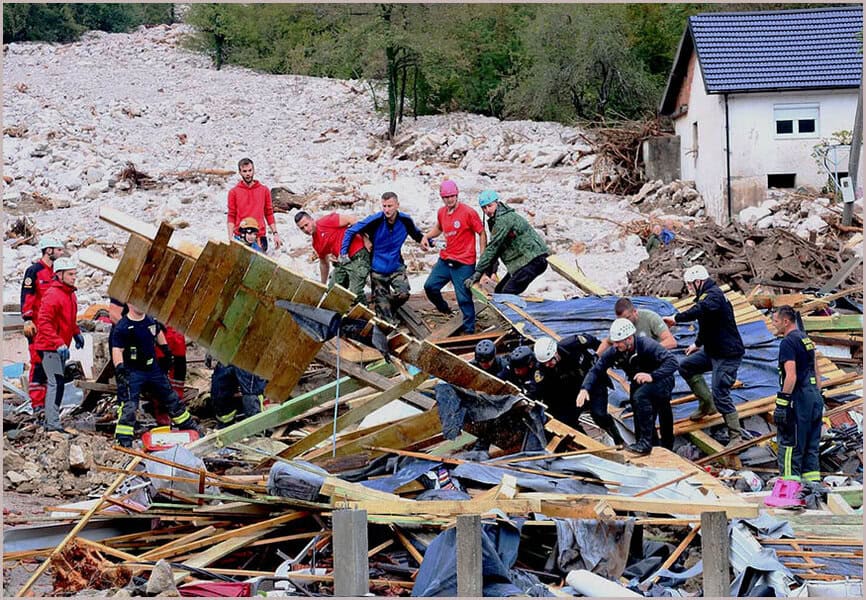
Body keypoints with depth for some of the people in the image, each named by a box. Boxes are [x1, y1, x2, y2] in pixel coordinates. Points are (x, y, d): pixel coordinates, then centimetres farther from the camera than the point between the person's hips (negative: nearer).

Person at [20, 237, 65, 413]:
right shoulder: (34, 271, -7)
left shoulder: (55, 271, 17)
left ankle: (47, 400, 14)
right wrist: (27, 320, -19)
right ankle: (37, 403, -8)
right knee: (38, 362, -9)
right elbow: (26, 297, -12)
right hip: (38, 325, -8)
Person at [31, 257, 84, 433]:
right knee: (57, 383, -14)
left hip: (60, 346, 10)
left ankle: (50, 420, 21)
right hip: (49, 346, -10)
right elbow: (43, 322, -25)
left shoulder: (70, 294, 12)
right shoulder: (53, 295, -19)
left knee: (57, 383, 13)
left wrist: (76, 333, 17)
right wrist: (59, 343, -29)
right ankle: (53, 424, -16)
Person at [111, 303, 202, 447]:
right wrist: (120, 369, -35)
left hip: (153, 369, 7)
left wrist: (166, 350, 23)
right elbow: (117, 350, -22)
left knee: (171, 397, 18)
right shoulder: (122, 327, -18)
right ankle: (124, 440, -13)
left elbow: (158, 333, 23)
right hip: (133, 372, -6)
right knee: (129, 406, -15)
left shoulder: (150, 320, 2)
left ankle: (188, 425, 36)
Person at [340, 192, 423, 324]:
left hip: (396, 266, 1)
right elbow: (351, 231, -10)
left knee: (403, 294, -20)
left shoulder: (405, 220, -8)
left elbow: (417, 235, 13)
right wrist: (343, 253, -15)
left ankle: (390, 310, 9)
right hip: (378, 269, -1)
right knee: (381, 303, 0)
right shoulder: (375, 220, -17)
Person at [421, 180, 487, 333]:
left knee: (464, 298, -5)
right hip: (445, 260, 6)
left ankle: (469, 330, 6)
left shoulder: (468, 212, -13)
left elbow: (482, 234, -7)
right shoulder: (441, 212, 6)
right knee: (430, 286, 5)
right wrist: (427, 236, 7)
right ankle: (444, 310, 32)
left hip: (464, 264, -6)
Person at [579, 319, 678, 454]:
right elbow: (596, 369, -13)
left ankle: (646, 442, -30)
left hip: (662, 381, -7)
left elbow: (672, 362, -38)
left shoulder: (647, 345, -32)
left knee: (640, 396, -36)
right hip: (640, 385, 7)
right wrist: (585, 388, -29)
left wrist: (652, 376, -50)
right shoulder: (614, 352, -16)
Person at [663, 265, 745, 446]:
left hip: (728, 355, -11)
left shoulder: (713, 296, -19)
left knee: (720, 394, -13)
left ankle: (736, 436, -7)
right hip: (712, 351, 11)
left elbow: (700, 310, -43)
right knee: (686, 367, 15)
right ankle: (706, 403, 20)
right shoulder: (708, 295, 14)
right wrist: (698, 344, 39)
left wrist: (676, 319, -39)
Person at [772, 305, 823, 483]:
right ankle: (813, 482, 14)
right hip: (814, 396, 9)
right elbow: (817, 373, 19)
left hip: (798, 398, -9)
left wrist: (781, 404, -20)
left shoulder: (788, 342, -13)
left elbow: (791, 376, -20)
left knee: (789, 445, -5)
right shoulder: (807, 339, 16)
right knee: (810, 446, 12)